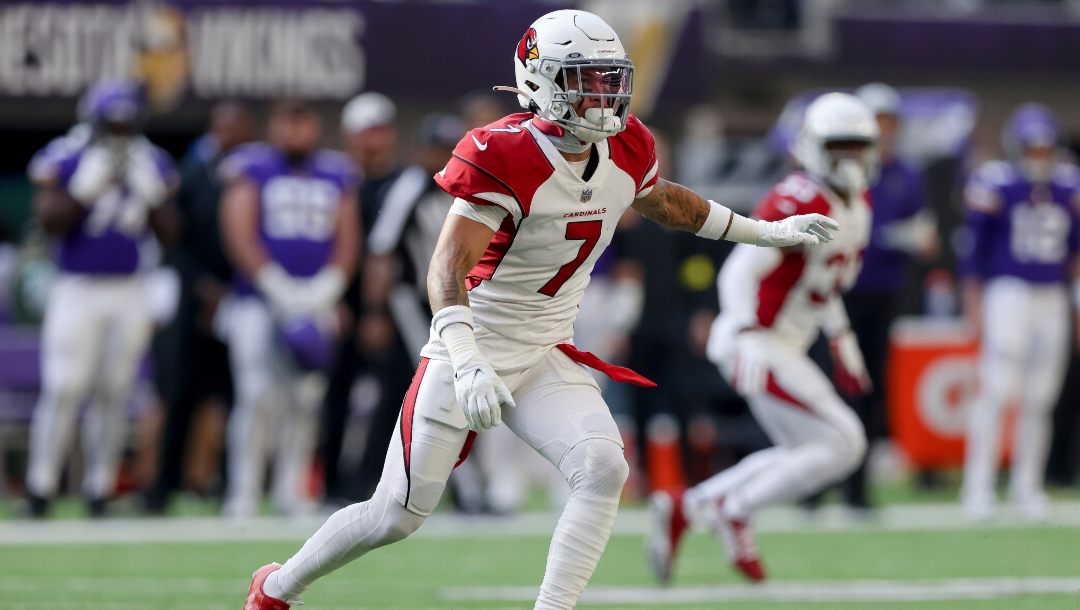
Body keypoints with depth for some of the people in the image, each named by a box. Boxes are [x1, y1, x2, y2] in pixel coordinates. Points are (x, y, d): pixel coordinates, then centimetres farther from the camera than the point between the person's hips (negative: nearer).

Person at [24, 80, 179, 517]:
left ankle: (99, 489, 11)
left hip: (130, 293, 3)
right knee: (64, 390, -10)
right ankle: (41, 486, -3)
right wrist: (86, 189, -23)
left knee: (114, 393, 4)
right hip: (76, 289, -3)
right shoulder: (63, 162, -6)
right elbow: (50, 221, -15)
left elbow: (170, 235, 5)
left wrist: (151, 195, -10)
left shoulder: (152, 166, 5)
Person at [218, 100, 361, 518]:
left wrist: (324, 291, -8)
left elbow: (348, 240, 7)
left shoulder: (337, 176, 12)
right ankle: (243, 495, -9)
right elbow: (240, 237, -7)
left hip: (316, 306, 4)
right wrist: (281, 290, -13)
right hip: (259, 300, -4)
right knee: (259, 396, -13)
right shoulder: (252, 171, 1)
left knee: (305, 399, 3)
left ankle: (291, 492, 11)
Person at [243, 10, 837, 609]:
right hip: (472, 350, -5)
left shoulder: (626, 150, -1)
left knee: (604, 469, -21)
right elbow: (447, 271, -29)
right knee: (397, 516, 0)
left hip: (547, 357, 6)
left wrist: (766, 231, 29)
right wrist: (468, 365, -43)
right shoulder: (503, 157, -23)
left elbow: (663, 201, 23)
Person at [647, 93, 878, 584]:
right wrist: (748, 334, -41)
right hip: (760, 347, -10)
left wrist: (842, 340, 23)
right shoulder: (798, 203, -20)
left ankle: (686, 508, 19)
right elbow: (739, 271, -28)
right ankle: (733, 511, -2)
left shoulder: (857, 204, 10)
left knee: (800, 454, 19)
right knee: (842, 444, -11)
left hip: (782, 347, 10)